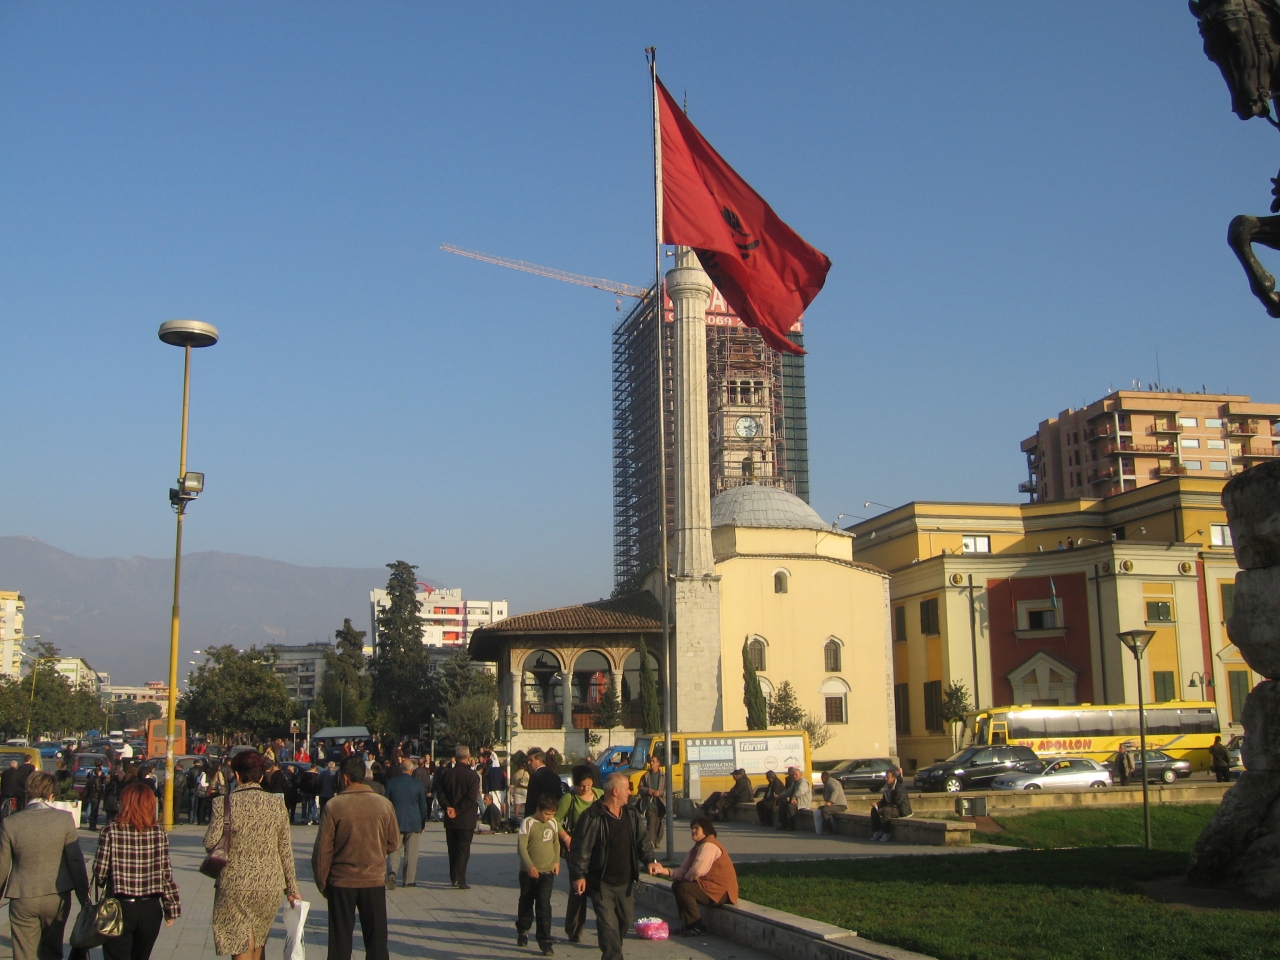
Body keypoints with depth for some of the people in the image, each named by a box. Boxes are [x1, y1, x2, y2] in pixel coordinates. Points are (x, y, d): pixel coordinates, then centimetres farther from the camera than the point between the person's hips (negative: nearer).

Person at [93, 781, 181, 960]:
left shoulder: (111, 831, -10)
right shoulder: (159, 833, -4)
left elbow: (100, 872, -9)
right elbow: (166, 875, -3)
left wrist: (105, 885, 14)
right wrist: (172, 909, 6)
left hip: (120, 908, -3)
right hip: (150, 910, 3)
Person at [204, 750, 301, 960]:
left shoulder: (224, 803, -9)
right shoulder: (277, 804, 0)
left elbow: (210, 843, -10)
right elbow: (285, 850, 3)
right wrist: (292, 889, 10)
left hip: (235, 886, -3)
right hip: (270, 885, 3)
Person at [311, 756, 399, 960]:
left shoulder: (333, 806, -11)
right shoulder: (384, 804, -5)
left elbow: (322, 850, -8)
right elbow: (394, 842, 4)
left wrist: (322, 883, 4)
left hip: (342, 882, -1)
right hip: (375, 880, 1)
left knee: (340, 943, 9)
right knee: (376, 941, 10)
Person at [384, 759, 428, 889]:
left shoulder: (391, 782, -2)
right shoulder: (417, 783, -3)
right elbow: (423, 805, 2)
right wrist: (423, 823, 13)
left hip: (395, 821, 0)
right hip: (413, 823, 0)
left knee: (394, 850, 3)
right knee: (411, 852, 7)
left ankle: (391, 872, -20)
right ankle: (409, 879, 8)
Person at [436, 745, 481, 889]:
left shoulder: (446, 774, 3)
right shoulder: (472, 775, -11)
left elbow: (439, 792, -3)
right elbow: (472, 797, -19)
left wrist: (448, 807, -9)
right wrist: (458, 811, -13)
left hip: (450, 818, 4)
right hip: (466, 819, -4)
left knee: (453, 848, 14)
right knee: (463, 848, -1)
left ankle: (453, 878, 20)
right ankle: (459, 879, -9)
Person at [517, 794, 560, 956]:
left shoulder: (553, 823, 4)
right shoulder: (528, 823, -11)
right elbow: (521, 846, -15)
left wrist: (556, 861, 5)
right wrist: (529, 865, -23)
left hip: (547, 871, 2)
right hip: (529, 872, -2)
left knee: (544, 906, -6)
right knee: (526, 903, 15)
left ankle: (545, 941, -4)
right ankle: (523, 931, 36)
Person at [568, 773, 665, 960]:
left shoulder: (632, 814, 4)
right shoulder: (593, 818, -17)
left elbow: (643, 839, 9)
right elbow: (581, 848, -15)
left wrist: (650, 860, -5)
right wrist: (579, 875, -16)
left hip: (625, 881, 7)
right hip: (601, 882, -7)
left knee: (626, 918, 17)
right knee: (608, 922, -9)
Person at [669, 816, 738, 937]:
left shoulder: (709, 845, -17)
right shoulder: (697, 847, 16)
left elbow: (697, 871, -28)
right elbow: (684, 869, 6)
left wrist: (686, 878, -6)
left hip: (721, 891, -11)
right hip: (708, 885, 11)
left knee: (683, 888, -23)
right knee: (676, 885, 10)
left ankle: (697, 928, -15)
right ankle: (688, 924, 14)